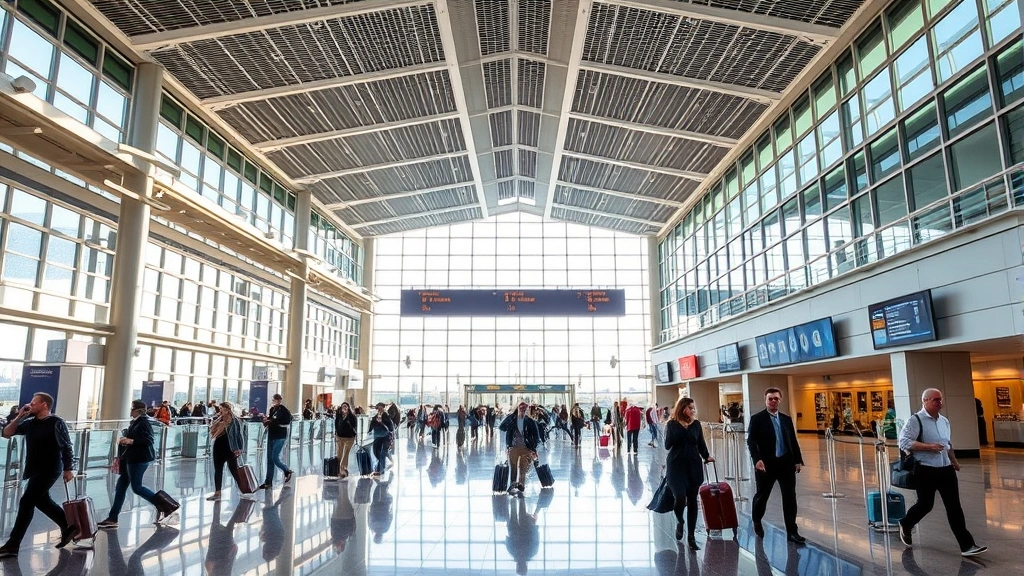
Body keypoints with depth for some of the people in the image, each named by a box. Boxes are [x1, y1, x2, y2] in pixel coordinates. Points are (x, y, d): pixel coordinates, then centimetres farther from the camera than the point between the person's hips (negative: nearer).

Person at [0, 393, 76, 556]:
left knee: (26, 502, -8)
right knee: (42, 501, 17)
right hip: (35, 470, 8)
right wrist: (19, 416, -3)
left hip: (49, 470, -8)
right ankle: (68, 527, 32)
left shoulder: (57, 423, -13)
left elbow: (67, 447, -10)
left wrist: (69, 469, -10)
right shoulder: (29, 423, 7)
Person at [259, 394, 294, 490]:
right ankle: (268, 482, 12)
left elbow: (287, 423, -21)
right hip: (271, 436, 7)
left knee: (275, 458, -9)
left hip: (280, 437, -7)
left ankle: (288, 471, 16)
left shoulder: (284, 410, -12)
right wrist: (265, 419, -1)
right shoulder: (272, 409, 10)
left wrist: (273, 422, -22)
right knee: (269, 459, 8)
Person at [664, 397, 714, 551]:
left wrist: (706, 456, -5)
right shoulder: (671, 424, -2)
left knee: (692, 501, 5)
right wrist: (681, 428, -17)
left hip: (694, 466, 3)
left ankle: (691, 537, 15)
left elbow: (701, 443, 9)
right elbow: (667, 445, -11)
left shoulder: (696, 424, 5)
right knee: (680, 498, -12)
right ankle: (679, 522, 22)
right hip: (676, 466, -3)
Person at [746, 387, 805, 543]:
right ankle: (756, 522, 35)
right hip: (766, 463, -3)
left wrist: (798, 460, 6)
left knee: (790, 497, 1)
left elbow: (793, 441, 13)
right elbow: (751, 441, -12)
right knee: (762, 495, 11)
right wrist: (757, 459, -24)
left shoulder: (787, 419, 10)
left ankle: (792, 531, 9)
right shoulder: (757, 419, -5)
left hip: (786, 463, 4)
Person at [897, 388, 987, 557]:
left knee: (954, 507, 2)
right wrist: (929, 446, -24)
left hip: (946, 469, 6)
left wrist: (954, 461, 19)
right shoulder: (915, 420, -13)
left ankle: (967, 545, 5)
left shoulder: (944, 421, 11)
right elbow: (903, 442, -21)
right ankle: (905, 526, 31)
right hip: (926, 471, -6)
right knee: (925, 505, 6)